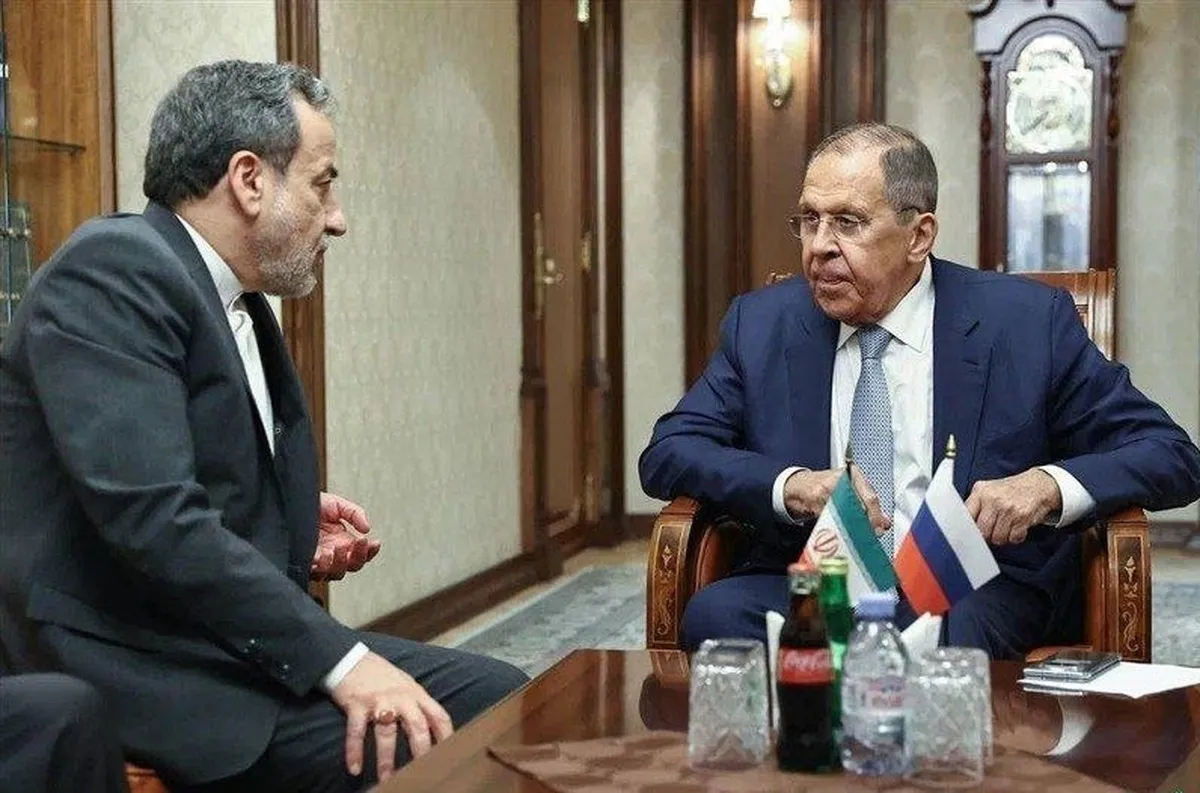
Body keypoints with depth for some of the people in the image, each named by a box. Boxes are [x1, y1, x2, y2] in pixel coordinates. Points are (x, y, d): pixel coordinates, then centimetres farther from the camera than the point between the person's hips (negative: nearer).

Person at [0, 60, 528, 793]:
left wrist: (291, 525, 7)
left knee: (502, 703, 1)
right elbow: (151, 515, -26)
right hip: (147, 670, -9)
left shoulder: (237, 301, 14)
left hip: (239, 642, 9)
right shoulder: (114, 270, -15)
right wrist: (337, 657, -26)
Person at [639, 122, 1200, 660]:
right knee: (712, 614, -29)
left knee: (950, 631, -37)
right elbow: (666, 455, 5)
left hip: (969, 598, -2)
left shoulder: (1027, 323, 2)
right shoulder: (761, 324, 11)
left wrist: (1048, 486, -18)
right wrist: (791, 485, -15)